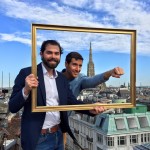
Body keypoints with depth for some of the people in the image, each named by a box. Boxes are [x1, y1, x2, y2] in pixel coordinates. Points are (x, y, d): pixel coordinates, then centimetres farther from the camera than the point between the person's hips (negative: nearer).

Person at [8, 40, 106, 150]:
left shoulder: (62, 78, 7)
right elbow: (12, 107, -12)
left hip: (58, 135, 6)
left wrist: (91, 109, -17)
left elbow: (72, 102, 2)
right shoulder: (27, 73, -10)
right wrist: (26, 90, -30)